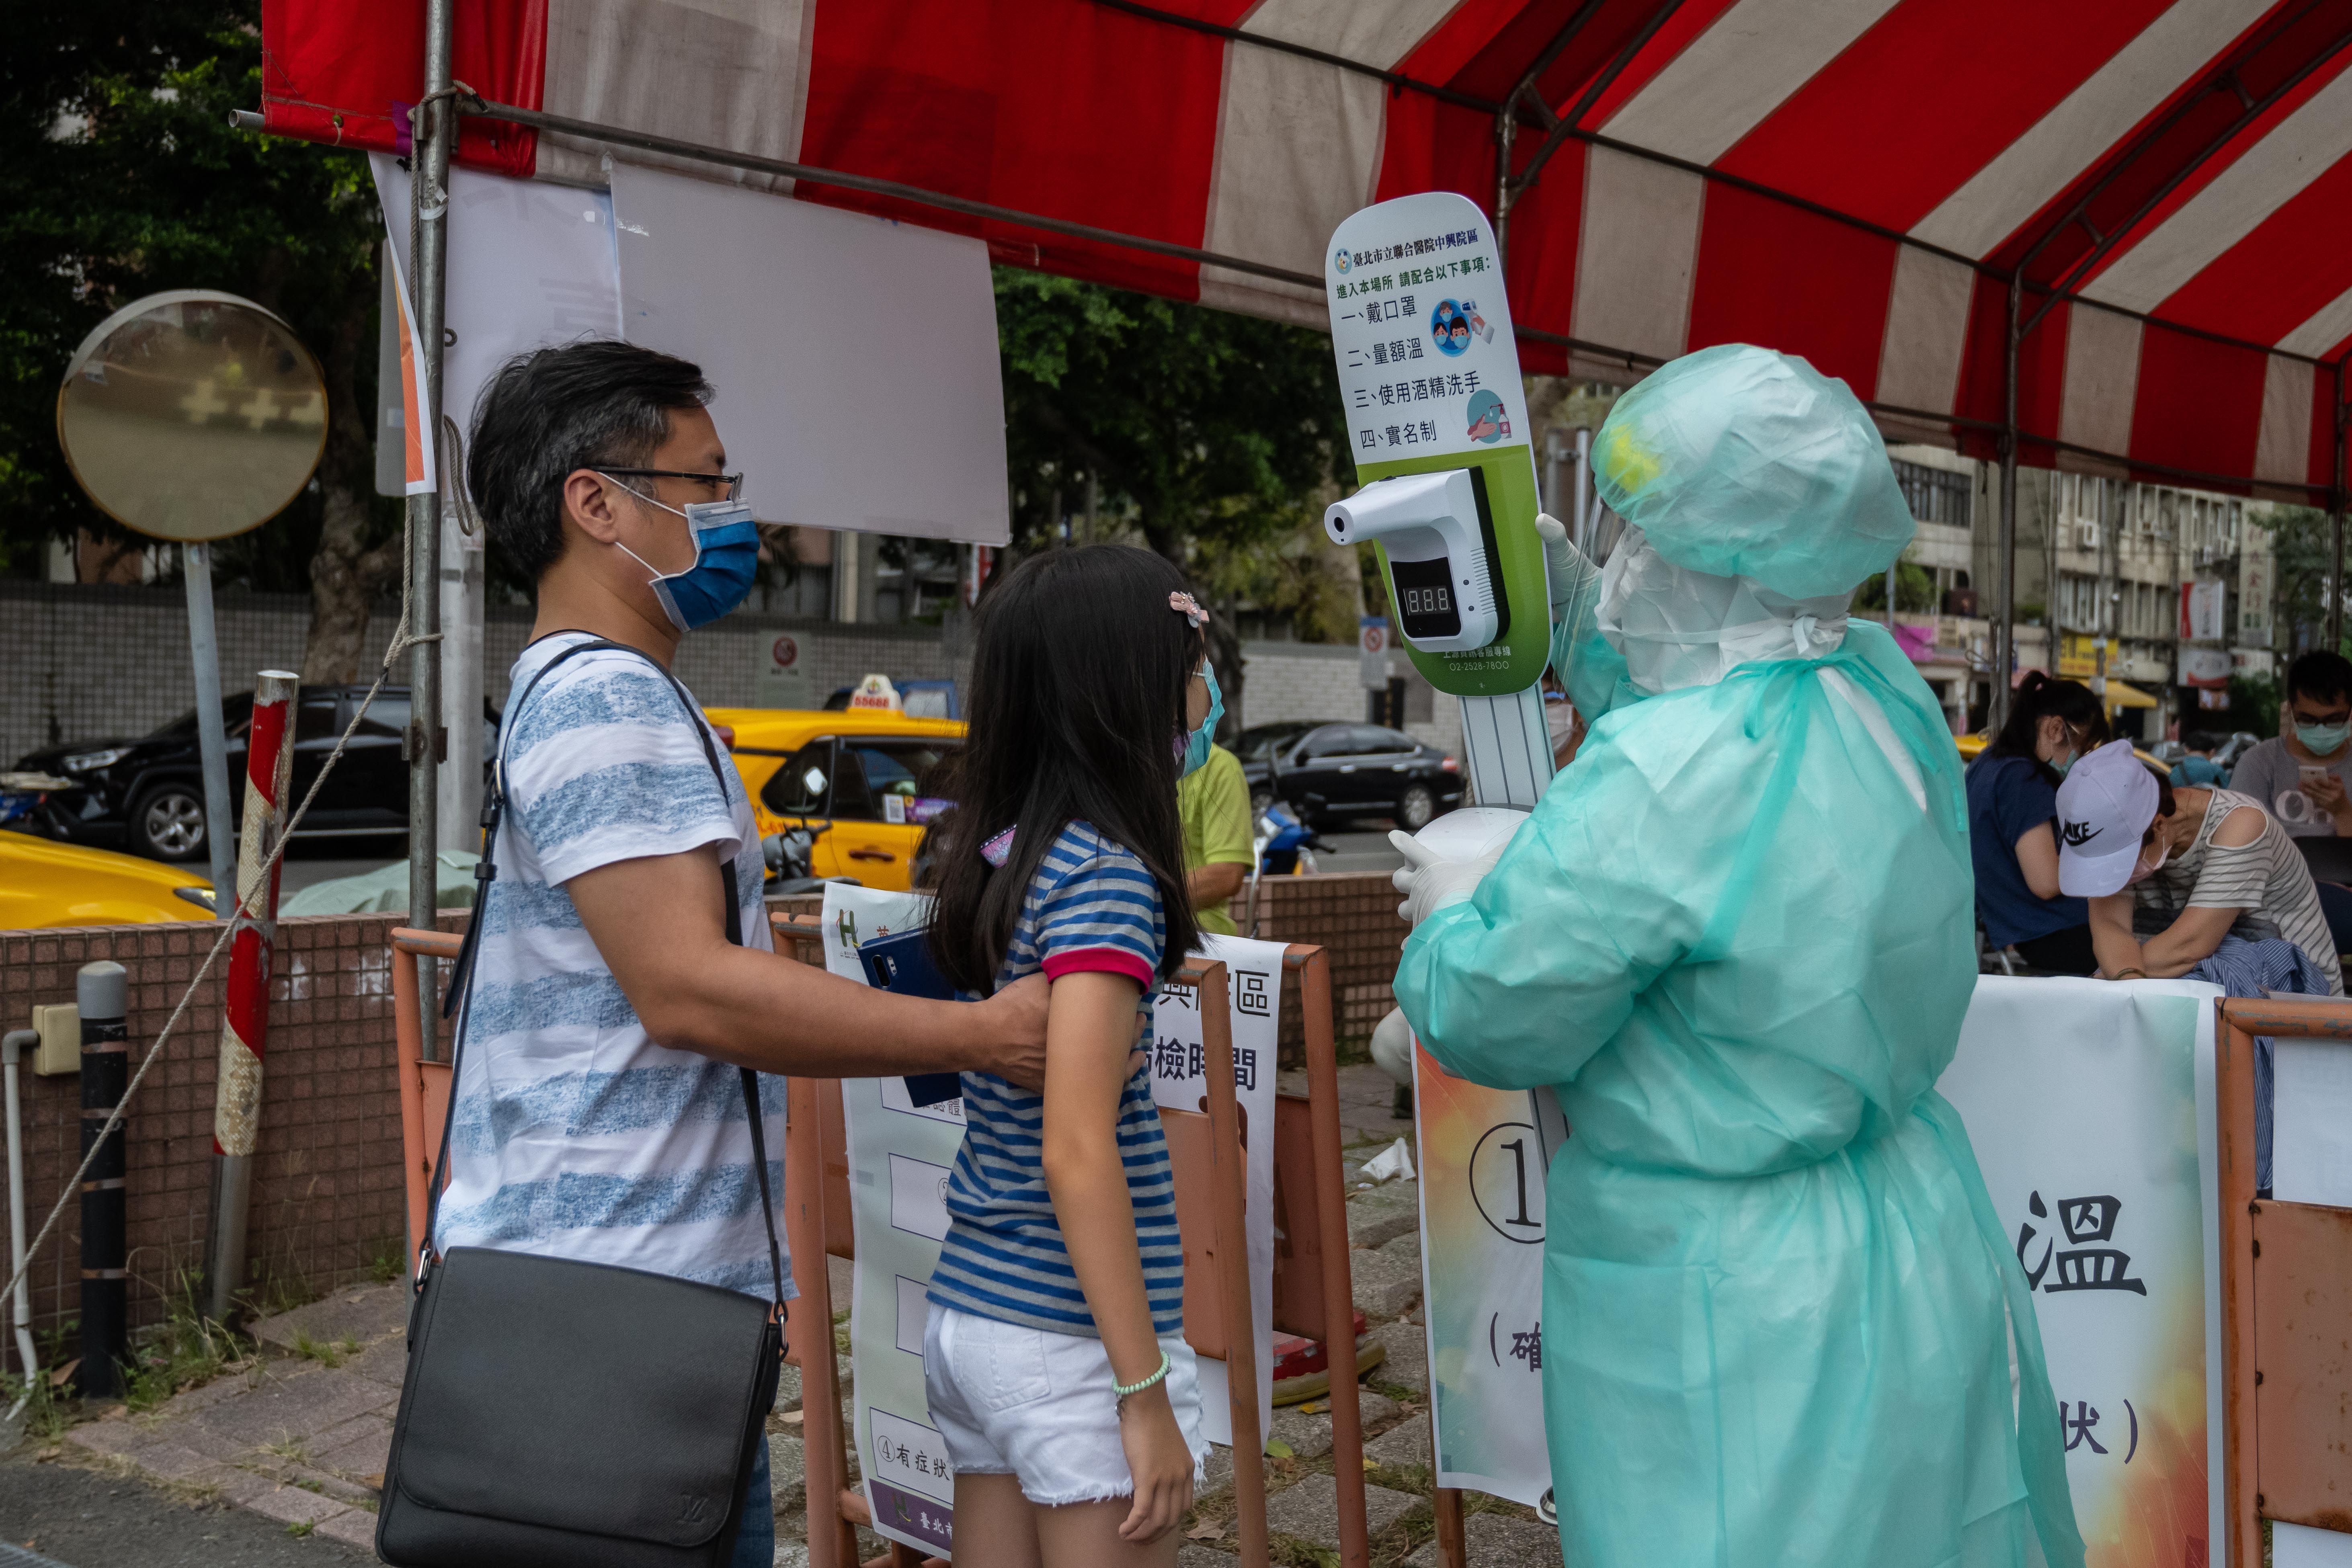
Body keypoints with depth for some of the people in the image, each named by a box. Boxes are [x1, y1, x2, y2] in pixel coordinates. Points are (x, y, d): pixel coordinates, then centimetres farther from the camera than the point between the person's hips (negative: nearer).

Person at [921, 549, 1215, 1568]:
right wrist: (1147, 1394, -17)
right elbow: (1077, 1150, -22)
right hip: (1069, 1339, -8)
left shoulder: (991, 851, 4)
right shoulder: (1104, 872, -18)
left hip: (967, 1314, 8)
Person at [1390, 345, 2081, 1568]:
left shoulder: (1656, 783, -29)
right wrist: (1561, 594, 21)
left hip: (1741, 1319, -8)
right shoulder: (1886, 690, -3)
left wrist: (1445, 915, 3)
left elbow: (1490, 1025, -17)